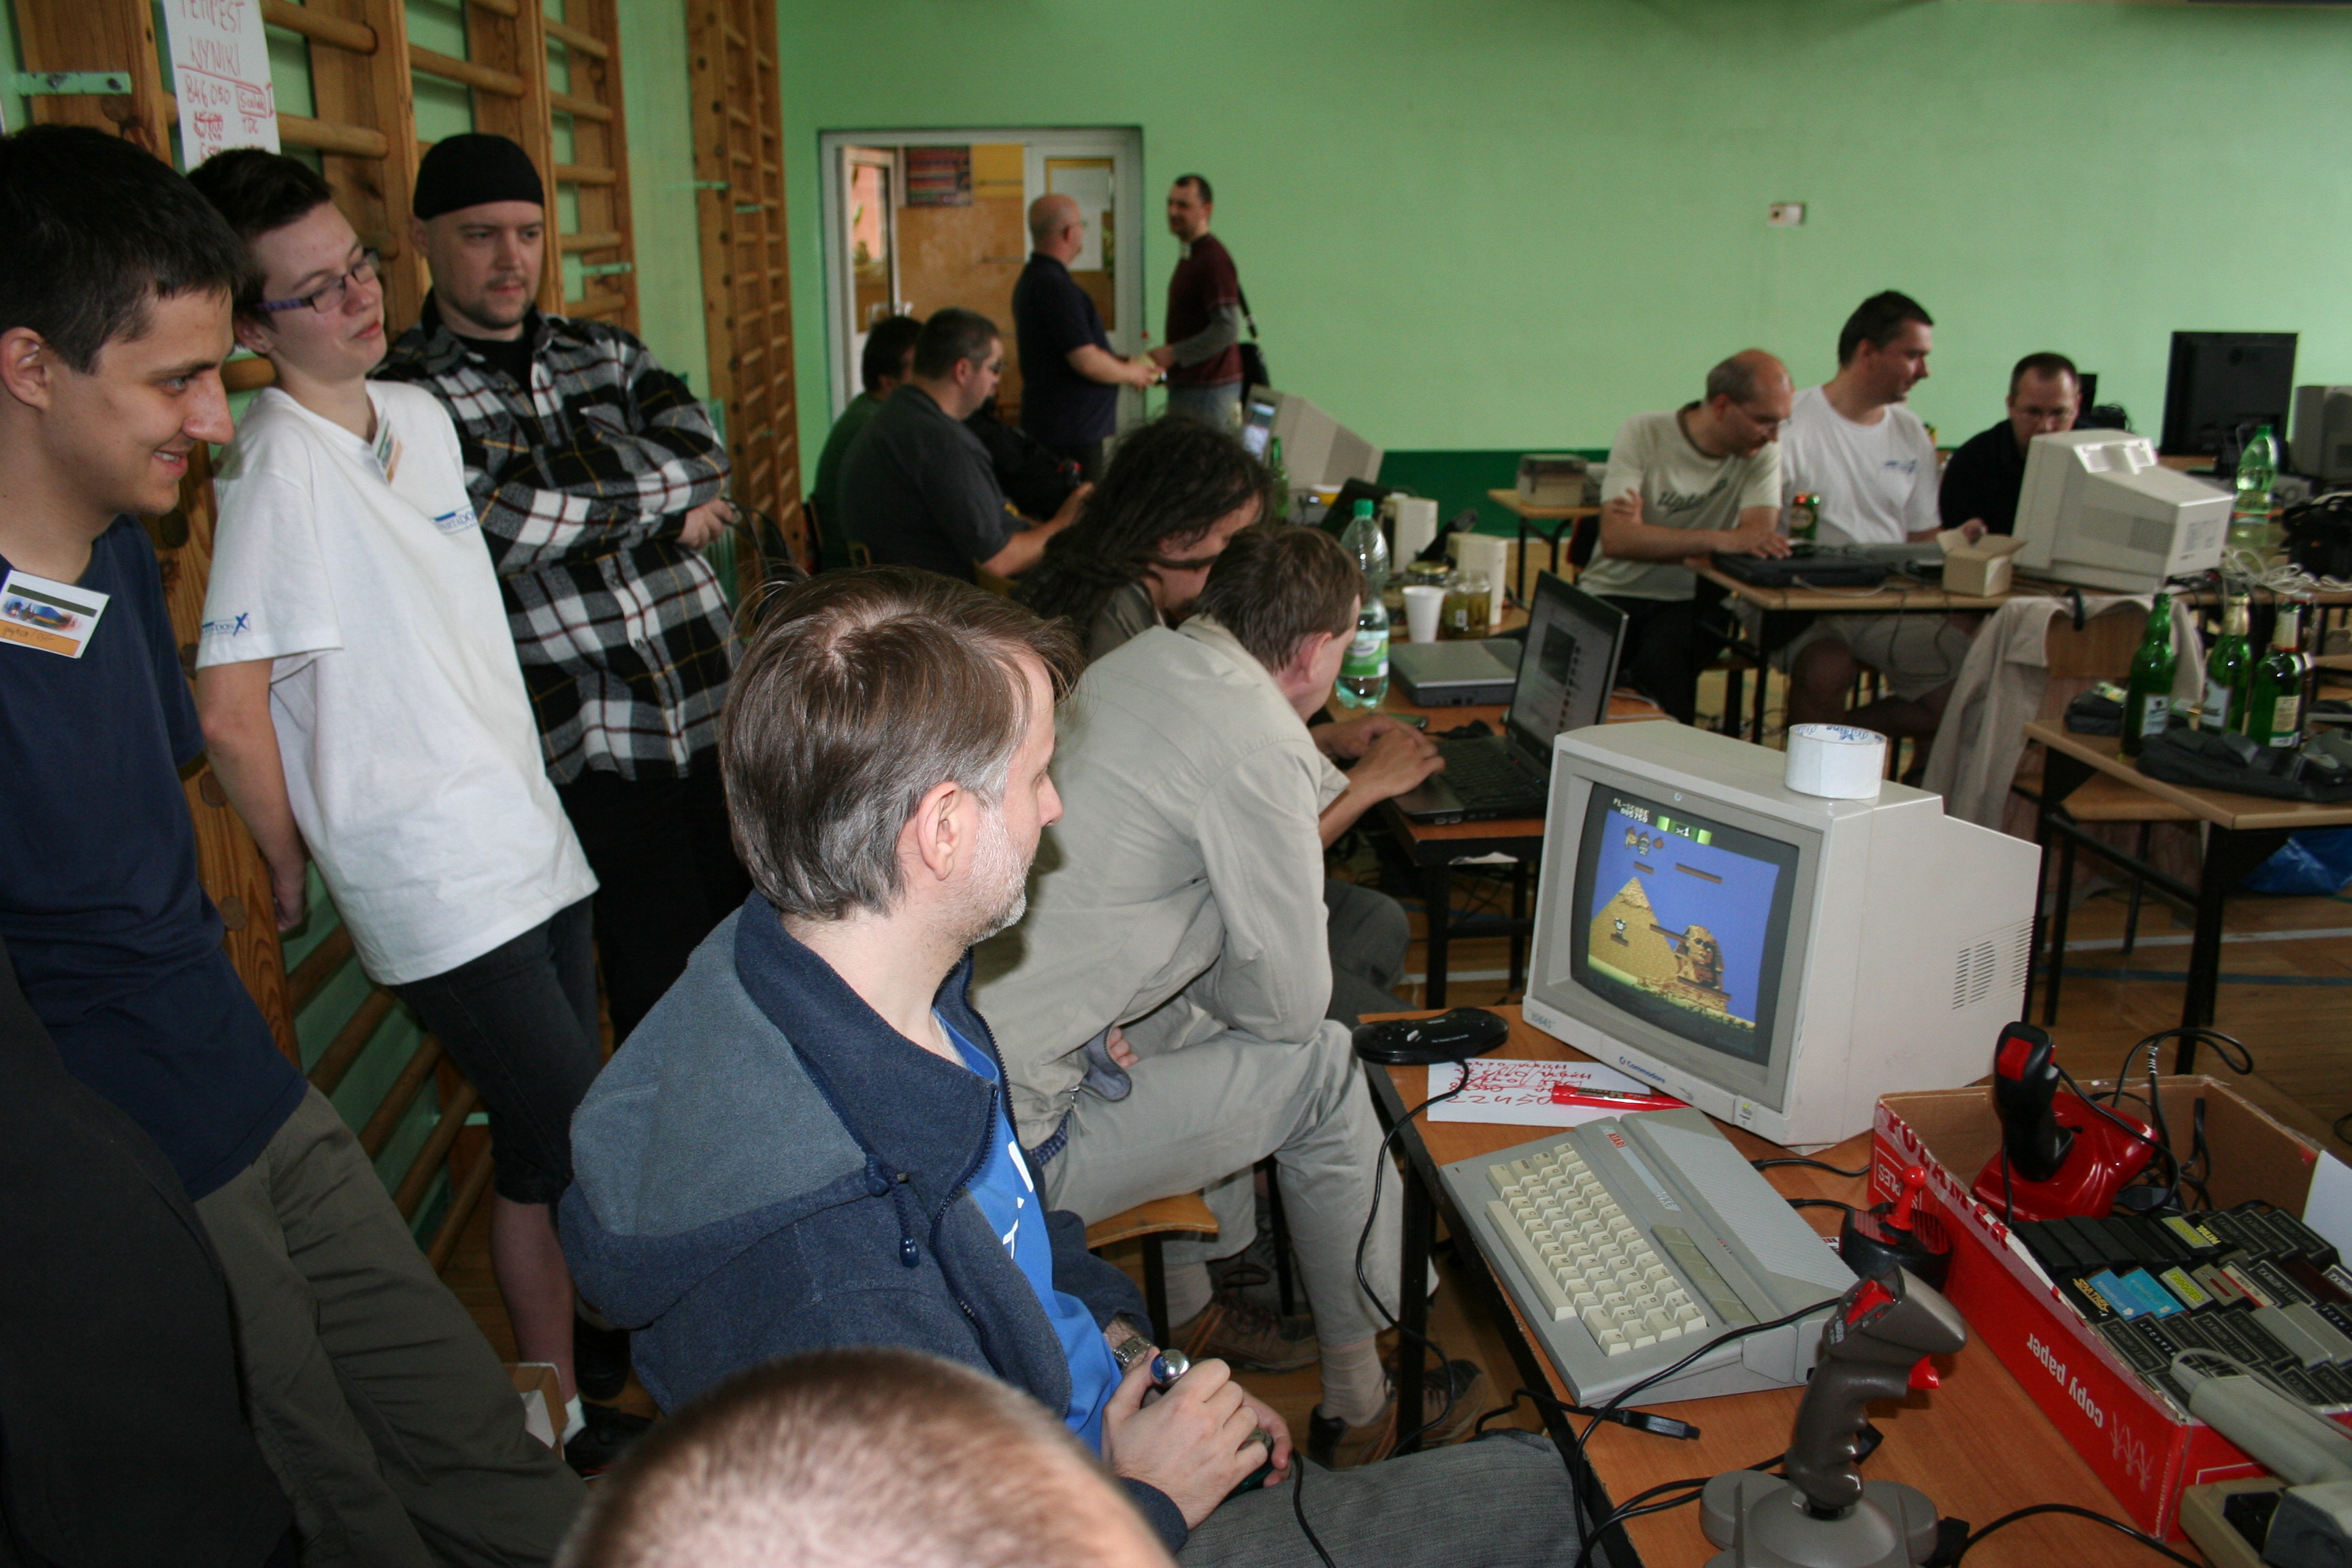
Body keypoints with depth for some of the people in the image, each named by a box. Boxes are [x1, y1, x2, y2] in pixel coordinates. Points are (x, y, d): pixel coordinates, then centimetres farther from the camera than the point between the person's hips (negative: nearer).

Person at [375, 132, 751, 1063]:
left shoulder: (604, 352, 14)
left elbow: (699, 450, -2)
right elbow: (502, 525, -16)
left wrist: (569, 469, -12)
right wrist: (656, 494, -6)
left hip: (715, 708, 5)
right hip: (590, 749, -5)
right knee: (661, 980, 1)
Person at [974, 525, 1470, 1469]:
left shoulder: (1143, 659, 10)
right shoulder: (1258, 743, -18)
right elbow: (1290, 1002, -9)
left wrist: (1359, 785, 31)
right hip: (1000, 1141, -9)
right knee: (1321, 1064, 5)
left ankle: (1190, 1312, 40)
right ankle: (1362, 1407, 23)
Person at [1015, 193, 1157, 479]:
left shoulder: (1032, 279, 14)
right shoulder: (1056, 286, -20)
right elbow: (1086, 361, -23)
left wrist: (1123, 366, 14)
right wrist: (1130, 374, -4)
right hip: (1071, 431, -10)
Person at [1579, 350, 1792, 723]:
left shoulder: (1763, 451, -2)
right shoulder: (1643, 434, -10)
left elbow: (1760, 535, -17)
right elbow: (1616, 538, -23)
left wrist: (1649, 535, -26)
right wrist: (1717, 540, -36)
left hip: (1690, 599, 1)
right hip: (1613, 594, -1)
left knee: (1662, 663, -31)